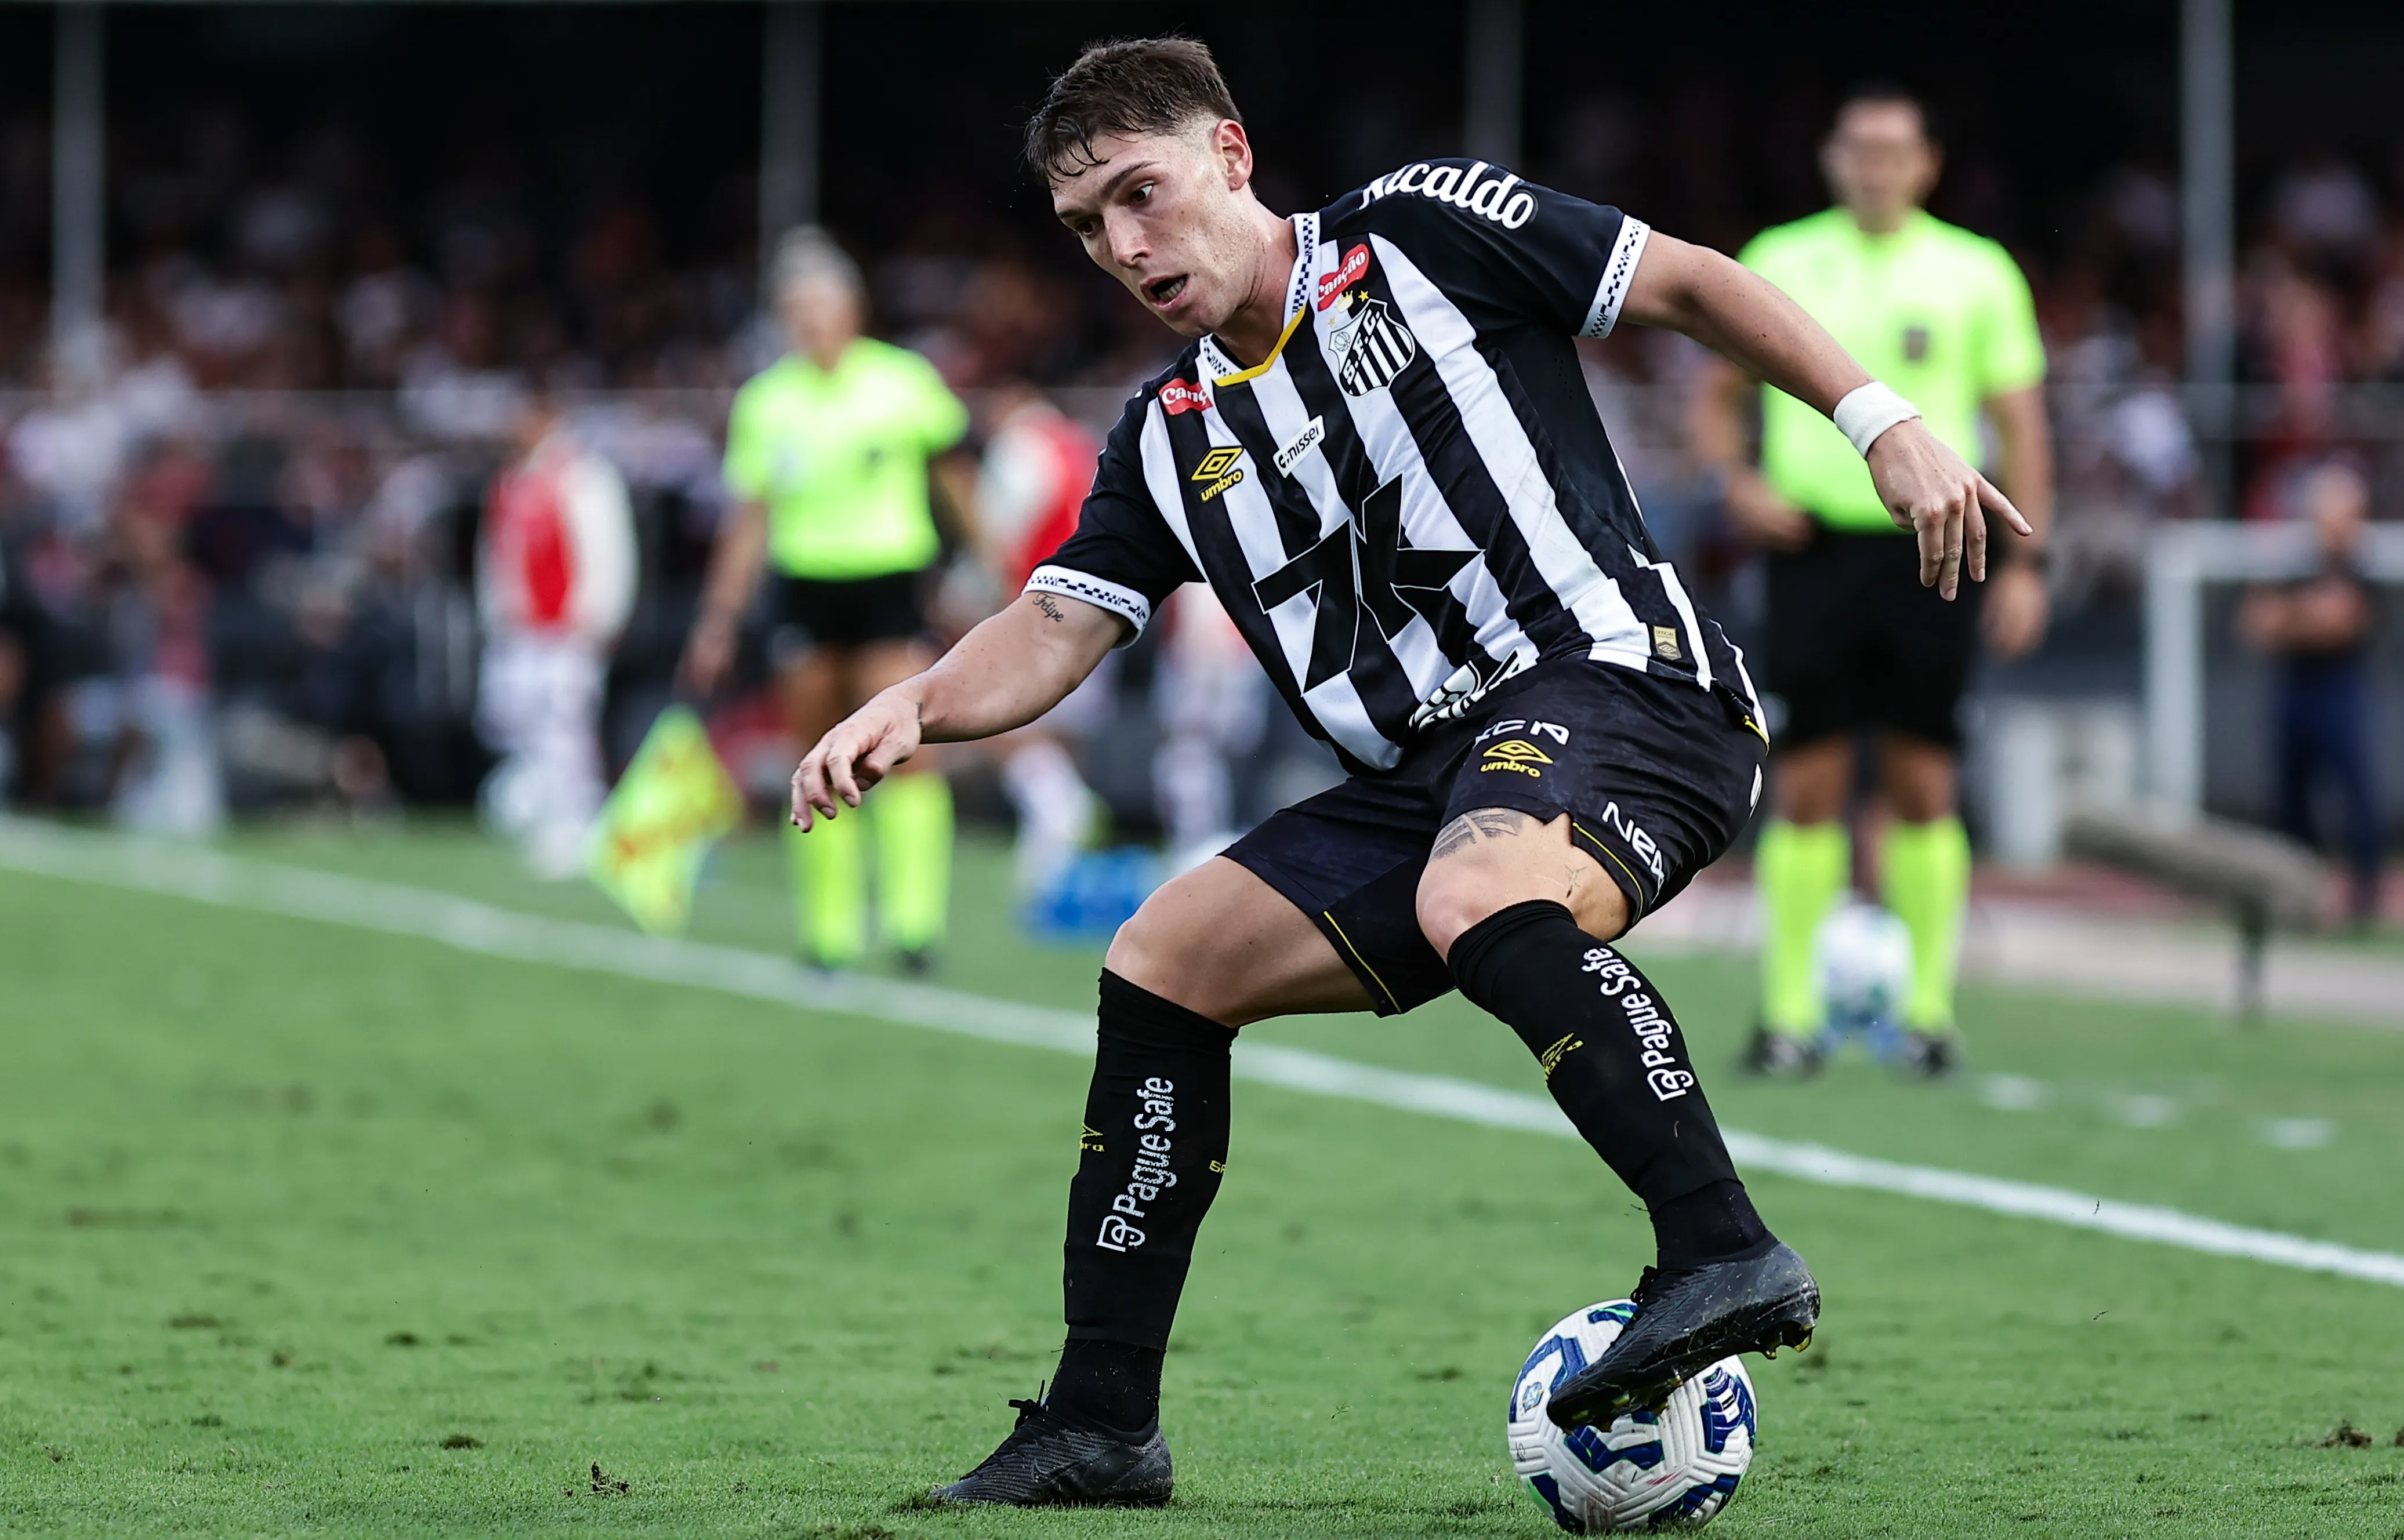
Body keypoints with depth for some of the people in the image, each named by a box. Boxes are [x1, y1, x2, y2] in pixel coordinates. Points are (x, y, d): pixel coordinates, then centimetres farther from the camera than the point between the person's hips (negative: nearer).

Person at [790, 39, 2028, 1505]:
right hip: (1437, 776, 8)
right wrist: (912, 706, -11)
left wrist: (1884, 423, -7)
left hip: (1619, 682, -8)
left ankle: (1726, 1257, -44)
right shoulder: (1171, 437, 17)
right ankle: (1102, 1427, 8)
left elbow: (1692, 284, 2)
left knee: (1474, 897, -37)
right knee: (1164, 960, 4)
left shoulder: (1419, 231, 0)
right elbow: (1055, 631, 10)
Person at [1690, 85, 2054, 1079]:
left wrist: (2024, 561, 0)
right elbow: (1719, 394, 14)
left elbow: (2019, 422, 7)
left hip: (1932, 549, 0)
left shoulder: (1977, 273, 5)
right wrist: (1738, 482, -5)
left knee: (1922, 788, -2)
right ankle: (1789, 1010, 0)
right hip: (1815, 541, 0)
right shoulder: (1779, 263, 7)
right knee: (1806, 784, -4)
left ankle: (1928, 1008, 6)